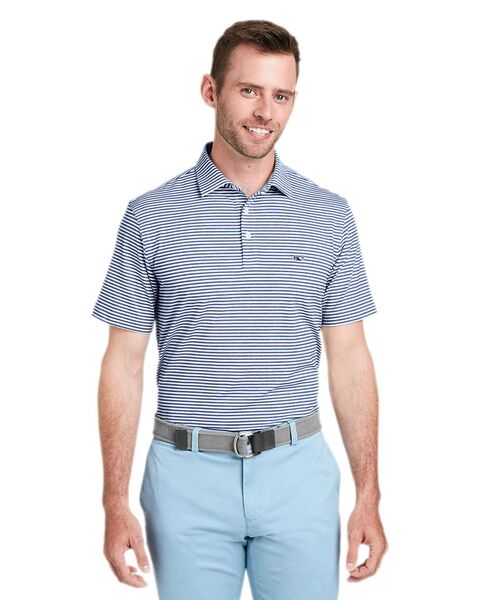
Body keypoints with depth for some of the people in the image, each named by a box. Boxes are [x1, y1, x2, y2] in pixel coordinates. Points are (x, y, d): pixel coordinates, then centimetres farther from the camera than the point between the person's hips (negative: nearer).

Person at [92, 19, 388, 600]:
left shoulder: (330, 216, 3)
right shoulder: (151, 216, -1)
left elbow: (349, 359, 4)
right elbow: (124, 362, 0)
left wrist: (369, 497, 0)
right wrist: (115, 503, -5)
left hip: (299, 472, 1)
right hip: (188, 477, -1)